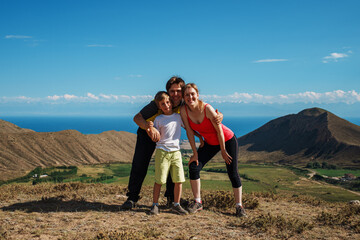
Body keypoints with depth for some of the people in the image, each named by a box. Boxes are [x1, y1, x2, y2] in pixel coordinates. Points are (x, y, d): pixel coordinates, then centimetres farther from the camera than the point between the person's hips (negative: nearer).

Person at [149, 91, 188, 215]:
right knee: (159, 180, 0)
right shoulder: (158, 119, 0)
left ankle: (176, 205, 14)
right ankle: (155, 205, 12)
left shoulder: (178, 116, 8)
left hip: (176, 151, 3)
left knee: (179, 179, 0)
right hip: (162, 151, -3)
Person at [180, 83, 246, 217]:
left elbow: (219, 130, -21)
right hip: (210, 143, 4)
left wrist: (223, 151, -13)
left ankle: (239, 206, 9)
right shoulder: (184, 110, -17)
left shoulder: (207, 109, -30)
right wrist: (195, 153, -8)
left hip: (227, 140, -4)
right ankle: (197, 203, 4)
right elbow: (189, 131, -10)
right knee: (193, 167, -10)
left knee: (233, 173, -5)